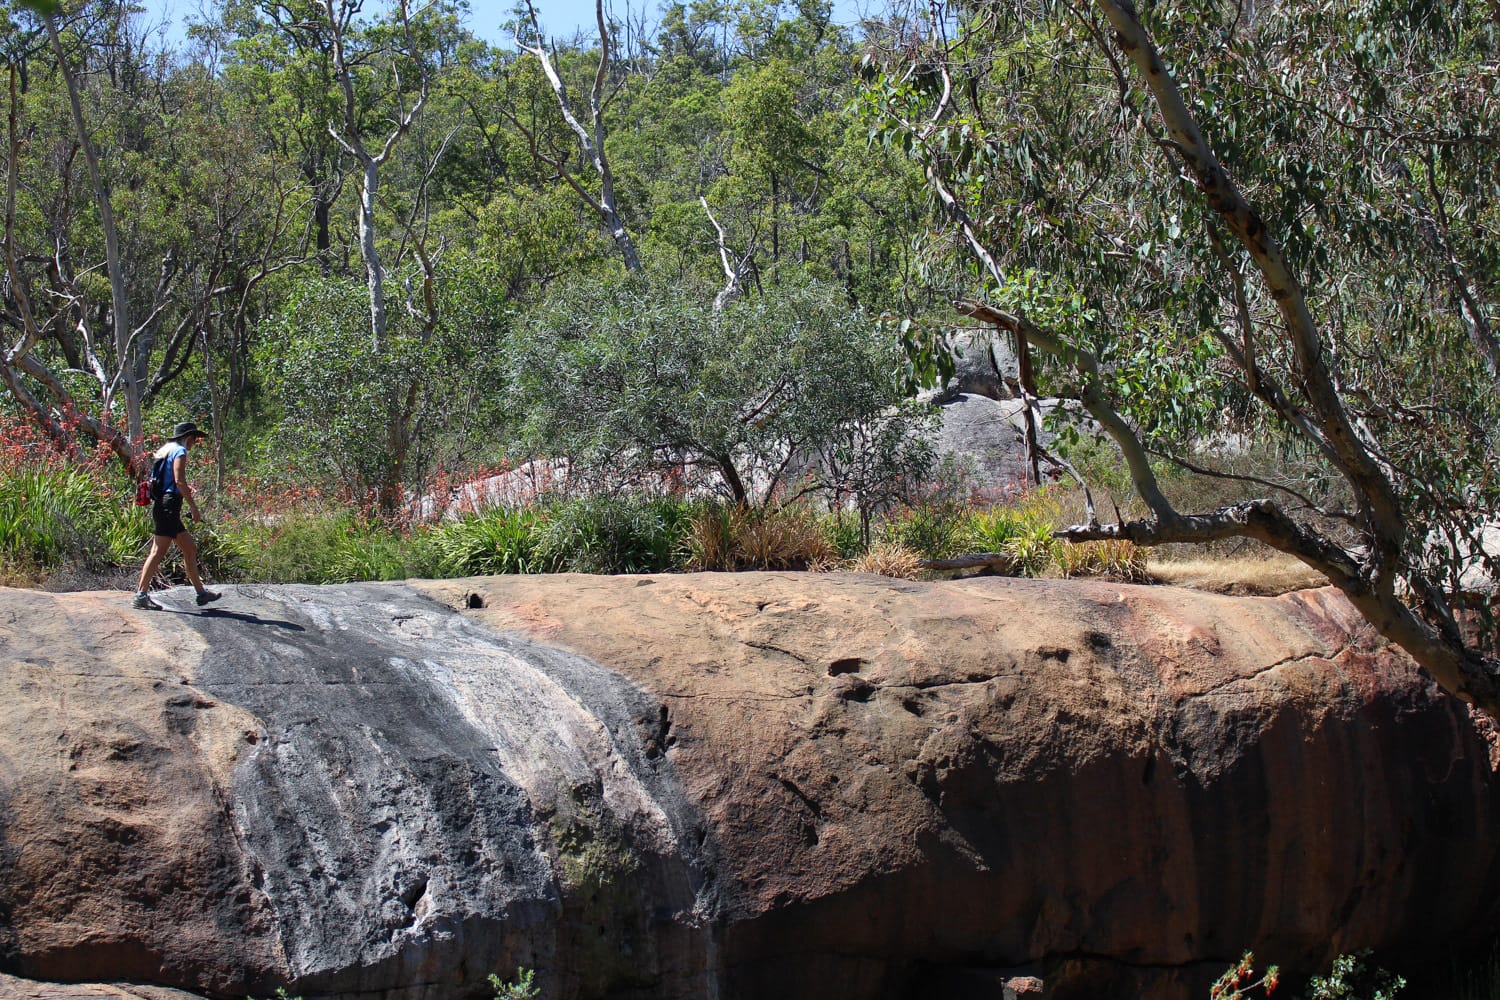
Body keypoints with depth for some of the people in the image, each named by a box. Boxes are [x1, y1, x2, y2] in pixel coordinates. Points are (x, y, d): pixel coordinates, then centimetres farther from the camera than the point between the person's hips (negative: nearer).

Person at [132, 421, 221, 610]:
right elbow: (179, 481, -18)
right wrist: (193, 506, -16)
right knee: (159, 551, -11)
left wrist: (184, 489, 19)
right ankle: (141, 595, -13)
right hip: (169, 504, -10)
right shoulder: (179, 452, -7)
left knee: (190, 548, 14)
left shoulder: (165, 450, 21)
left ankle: (201, 592, 17)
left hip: (160, 504, 10)